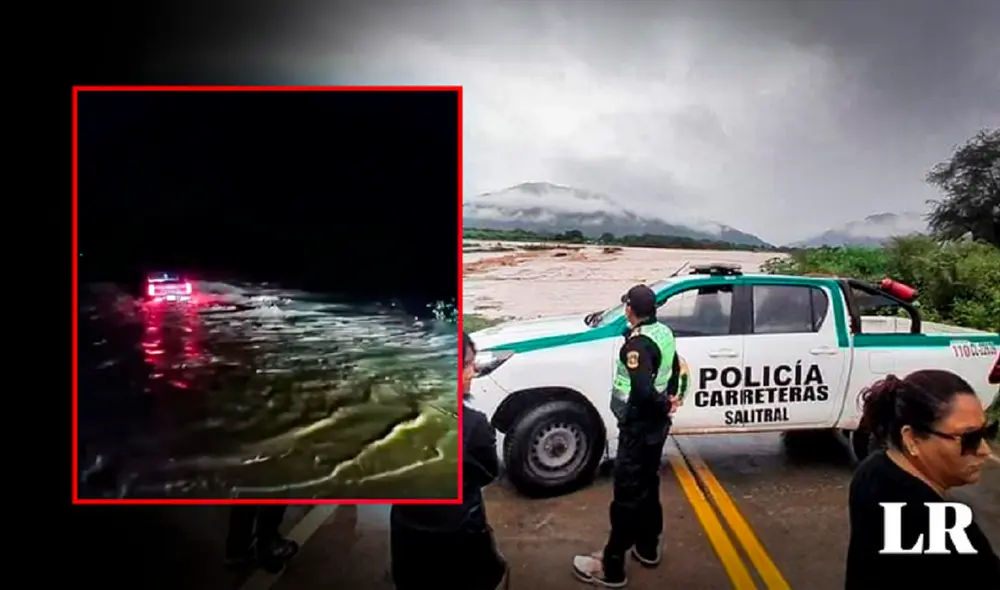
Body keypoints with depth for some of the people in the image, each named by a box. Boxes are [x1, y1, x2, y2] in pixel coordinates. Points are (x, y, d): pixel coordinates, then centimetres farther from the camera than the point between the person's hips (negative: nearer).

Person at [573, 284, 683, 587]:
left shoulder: (638, 343, -25)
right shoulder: (664, 332, 4)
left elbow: (643, 391, -33)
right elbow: (674, 367, 19)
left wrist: (664, 406, -16)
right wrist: (671, 398, 11)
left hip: (639, 426, -9)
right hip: (655, 424, 9)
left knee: (627, 494, -1)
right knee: (647, 486, 22)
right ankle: (648, 548, 38)